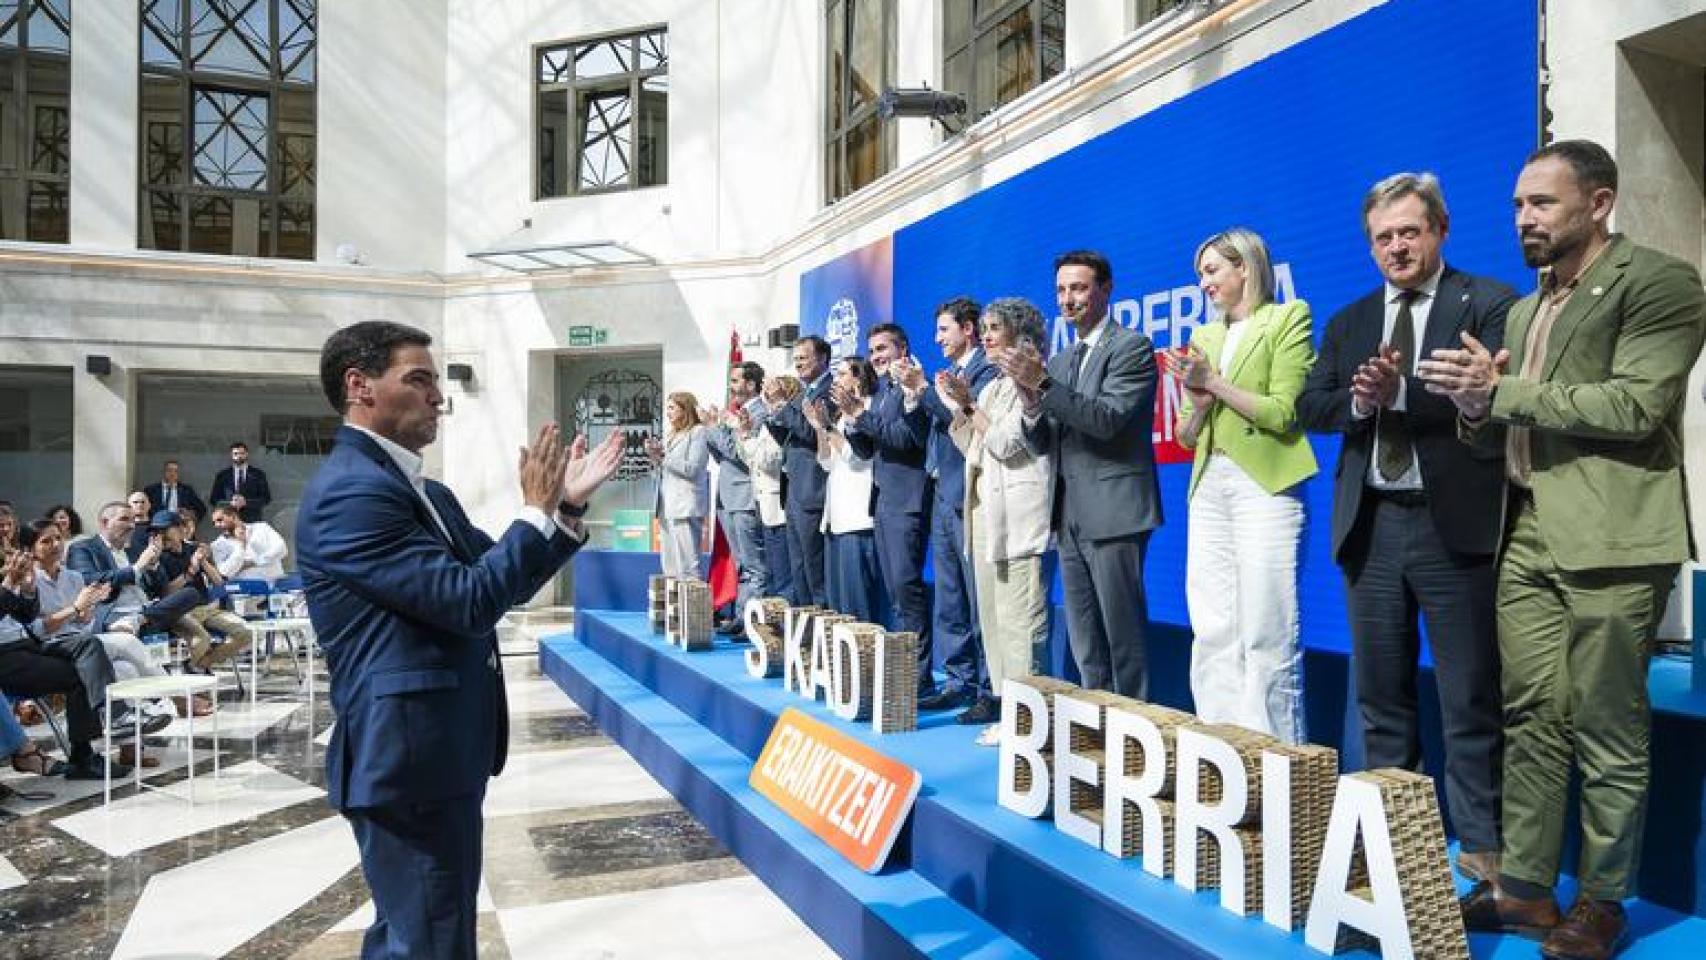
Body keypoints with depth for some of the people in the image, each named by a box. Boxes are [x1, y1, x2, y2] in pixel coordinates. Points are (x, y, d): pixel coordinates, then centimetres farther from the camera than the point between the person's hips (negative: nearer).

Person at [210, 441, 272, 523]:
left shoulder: (258, 474, 7)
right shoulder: (222, 476, 10)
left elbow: (266, 498, 2)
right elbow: (214, 499, 8)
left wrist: (246, 502, -13)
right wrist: (230, 504, -10)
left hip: (253, 521, -1)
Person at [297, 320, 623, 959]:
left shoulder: (425, 493, 14)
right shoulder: (350, 491, -18)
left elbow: (504, 580, 15)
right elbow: (470, 600, -23)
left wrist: (567, 506, 3)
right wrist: (537, 510, -12)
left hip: (430, 749, 10)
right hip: (411, 754, -10)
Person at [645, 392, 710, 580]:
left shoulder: (698, 432, -2)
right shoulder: (671, 434, 21)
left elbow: (692, 469, -13)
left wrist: (663, 455, -8)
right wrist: (655, 456, 6)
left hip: (686, 508, -8)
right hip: (668, 507, 8)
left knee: (687, 566, -12)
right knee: (670, 568, 9)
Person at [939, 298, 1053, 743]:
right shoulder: (992, 387, 21)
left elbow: (1006, 444, -13)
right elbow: (971, 447, 17)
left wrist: (969, 404, -9)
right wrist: (953, 406, 7)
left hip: (1016, 512, -9)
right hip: (984, 508, 9)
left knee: (1019, 618, -10)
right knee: (991, 614, 10)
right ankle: (1000, 695, 16)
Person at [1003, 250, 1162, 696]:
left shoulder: (1131, 347, -5)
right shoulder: (1058, 362, 17)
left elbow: (1107, 419, -17)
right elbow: (1044, 443, 13)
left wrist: (1042, 383, -22)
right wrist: (1031, 400, -7)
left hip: (1113, 513, -7)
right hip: (1070, 516, 7)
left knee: (1123, 639, -4)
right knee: (1085, 647, 12)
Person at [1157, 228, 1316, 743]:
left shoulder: (1288, 318, 2)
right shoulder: (1205, 336, 18)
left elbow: (1283, 414, -8)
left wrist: (1215, 382, -6)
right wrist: (1198, 404, -2)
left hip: (1264, 487, -6)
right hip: (1208, 488, 6)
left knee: (1266, 636, -6)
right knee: (1212, 636, 7)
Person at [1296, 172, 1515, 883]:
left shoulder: (1489, 305, 0)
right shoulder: (1348, 323, 15)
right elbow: (1309, 407, 6)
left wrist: (1401, 392, -21)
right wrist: (1358, 400, -12)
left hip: (1453, 525, -5)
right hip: (1370, 526, 5)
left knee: (1470, 701, 2)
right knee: (1381, 697, 13)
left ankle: (1481, 848, 14)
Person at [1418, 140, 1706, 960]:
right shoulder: (1524, 310, 19)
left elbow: (1635, 405, -16)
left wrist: (1501, 389, -14)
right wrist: (1477, 408, -2)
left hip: (1609, 540, -7)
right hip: (1528, 538, 7)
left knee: (1607, 732, 2)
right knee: (1531, 720, 8)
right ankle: (1524, 885, 17)